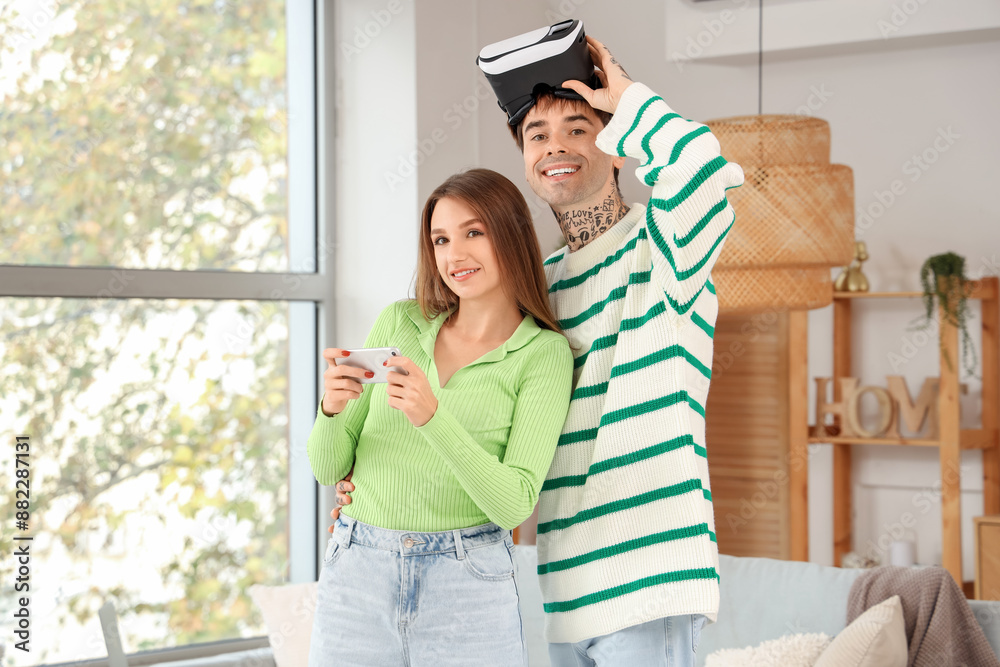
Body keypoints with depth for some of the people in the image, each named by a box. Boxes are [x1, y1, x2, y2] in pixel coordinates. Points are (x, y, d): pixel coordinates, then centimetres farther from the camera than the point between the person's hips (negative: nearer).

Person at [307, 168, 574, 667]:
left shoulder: (545, 354, -2)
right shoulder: (399, 323, 8)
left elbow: (515, 504, -11)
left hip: (469, 590, -2)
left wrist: (432, 416, -23)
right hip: (357, 578, 3)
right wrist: (332, 409, -12)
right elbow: (329, 467, 9)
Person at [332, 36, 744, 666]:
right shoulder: (541, 283, 17)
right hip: (570, 586, 7)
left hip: (648, 575, -7)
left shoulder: (656, 247, -5)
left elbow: (699, 167, -29)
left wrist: (626, 96, -10)